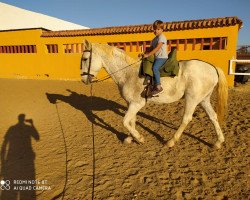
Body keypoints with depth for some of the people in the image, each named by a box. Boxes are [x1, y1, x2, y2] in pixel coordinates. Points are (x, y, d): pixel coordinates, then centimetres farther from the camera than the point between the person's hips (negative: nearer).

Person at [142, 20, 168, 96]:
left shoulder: (162, 37, -9)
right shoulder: (155, 39, 20)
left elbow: (157, 48, -20)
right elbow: (151, 48, 21)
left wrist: (148, 54, -20)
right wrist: (145, 54, 5)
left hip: (162, 57, -10)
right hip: (156, 58, 10)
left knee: (155, 68, -31)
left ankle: (158, 87, -32)